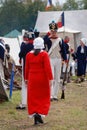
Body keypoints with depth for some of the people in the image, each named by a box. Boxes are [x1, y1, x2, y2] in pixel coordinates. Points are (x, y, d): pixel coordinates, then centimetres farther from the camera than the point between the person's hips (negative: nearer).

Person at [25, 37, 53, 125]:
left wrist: (26, 78, 16)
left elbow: (27, 68, 7)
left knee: (33, 98, 7)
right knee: (44, 97, 9)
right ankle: (39, 114, -5)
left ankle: (34, 114, 3)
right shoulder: (44, 54, -10)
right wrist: (50, 78, -12)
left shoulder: (29, 54, 2)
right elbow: (47, 67, -14)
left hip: (32, 79, 3)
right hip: (43, 79, -3)